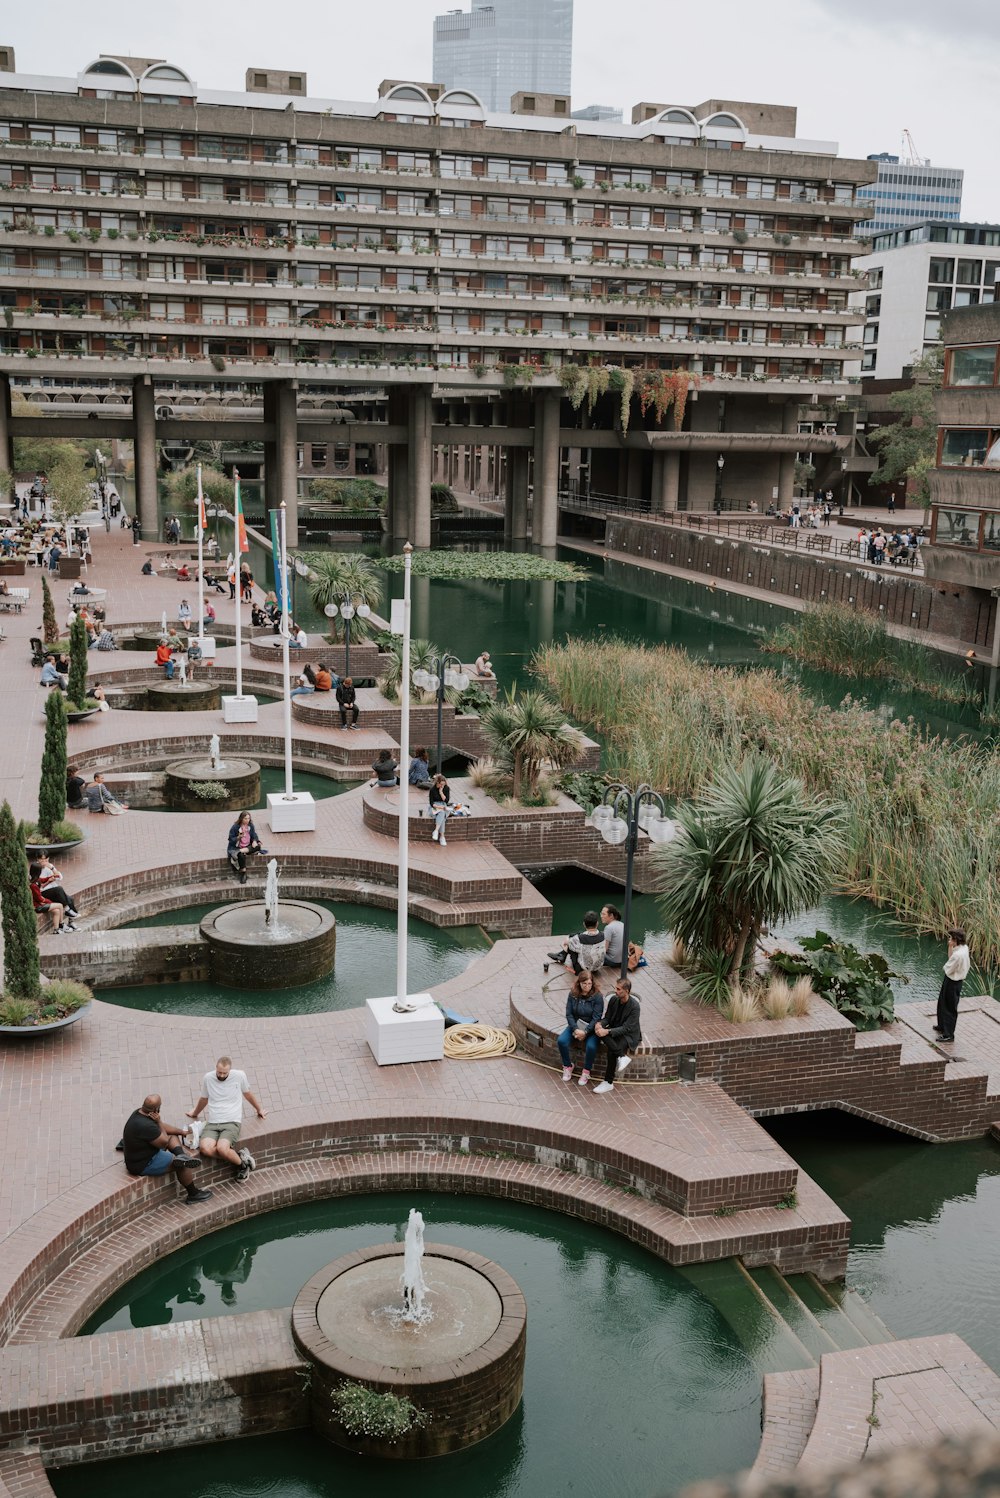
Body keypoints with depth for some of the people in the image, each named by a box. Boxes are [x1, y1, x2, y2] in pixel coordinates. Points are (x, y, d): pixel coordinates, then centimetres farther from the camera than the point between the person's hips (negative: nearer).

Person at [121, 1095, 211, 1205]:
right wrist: (158, 1121, -15)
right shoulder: (146, 1126, -34)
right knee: (184, 1165, -3)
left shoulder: (139, 1113, -4)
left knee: (172, 1135, 14)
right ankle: (193, 1194, 13)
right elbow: (164, 1142, -18)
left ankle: (180, 1155, -10)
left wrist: (182, 1132, 13)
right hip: (143, 1166, -10)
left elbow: (163, 1127, 12)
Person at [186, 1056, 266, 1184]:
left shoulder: (239, 1076, -1)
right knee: (206, 1149, -29)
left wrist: (259, 1109, 34)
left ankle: (241, 1163, -1)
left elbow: (247, 1094, 20)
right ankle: (239, 1155, -7)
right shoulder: (207, 1078, 4)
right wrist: (195, 1113, 42)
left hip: (232, 1122, -3)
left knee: (222, 1148, -32)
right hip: (212, 1123, 3)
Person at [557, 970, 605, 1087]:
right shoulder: (572, 995, -4)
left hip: (591, 1028, -3)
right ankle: (567, 1066, 3)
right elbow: (569, 1014, -5)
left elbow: (596, 1018, -15)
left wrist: (585, 1032, -23)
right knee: (561, 1041, -22)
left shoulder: (597, 997, -13)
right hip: (575, 1026, 3)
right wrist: (575, 1029, -18)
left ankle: (586, 1072, -5)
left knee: (591, 1046, -31)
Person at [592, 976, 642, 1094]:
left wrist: (607, 1031, -31)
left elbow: (627, 1028, -21)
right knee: (601, 1030, -29)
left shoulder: (634, 1006, -18)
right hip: (614, 1032, 6)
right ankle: (623, 1056, -29)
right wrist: (600, 1023, -17)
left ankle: (608, 1083, -20)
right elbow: (607, 1018, 8)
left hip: (629, 1035, -6)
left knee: (611, 1051, -33)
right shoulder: (614, 1000, 0)